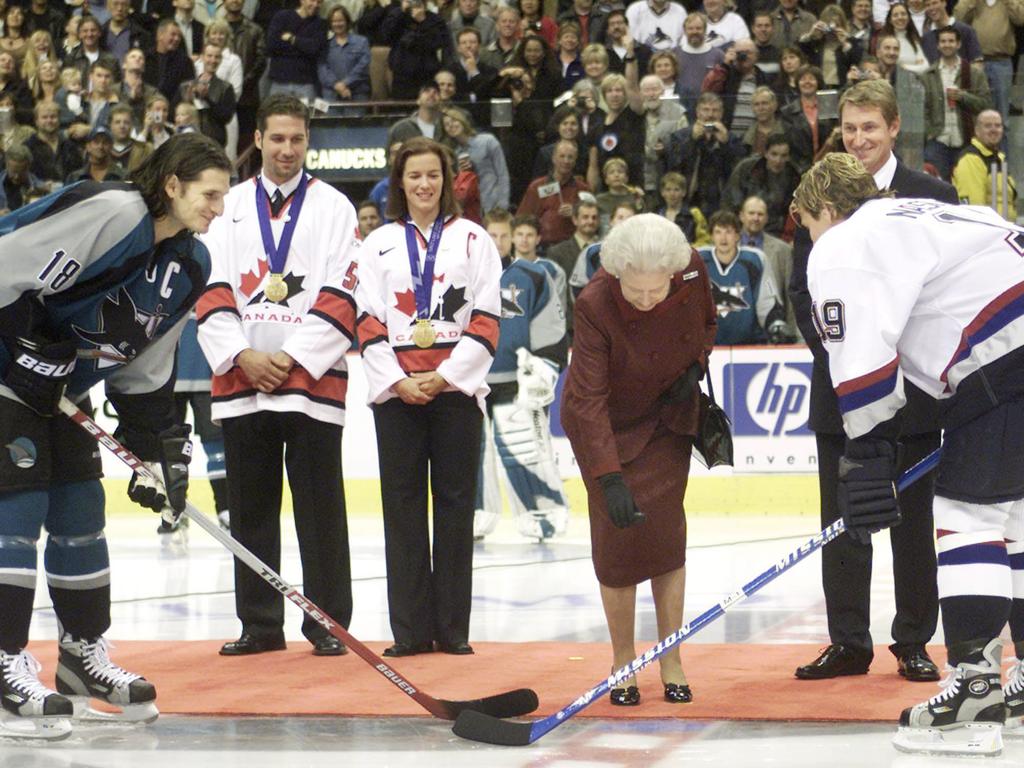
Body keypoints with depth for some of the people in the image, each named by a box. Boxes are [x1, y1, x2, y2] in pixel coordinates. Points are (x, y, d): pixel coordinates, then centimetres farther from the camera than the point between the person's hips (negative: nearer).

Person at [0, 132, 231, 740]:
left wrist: (160, 447, 5)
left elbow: (144, 371, 10)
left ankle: (84, 653, 23)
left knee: (81, 510, 10)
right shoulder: (108, 213, -24)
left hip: (63, 389, 9)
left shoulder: (190, 264, 4)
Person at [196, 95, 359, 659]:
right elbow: (210, 293, 6)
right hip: (241, 381, 3)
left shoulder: (333, 208, 4)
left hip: (312, 380, -3)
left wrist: (291, 358, -11)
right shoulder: (230, 207, 12)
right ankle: (259, 623, 14)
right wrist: (243, 356, -7)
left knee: (320, 508, -3)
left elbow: (340, 300, -3)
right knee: (250, 508, 6)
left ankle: (328, 623, 4)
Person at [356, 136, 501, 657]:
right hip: (395, 392, 1)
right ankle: (410, 629, 3)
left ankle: (453, 628, 4)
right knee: (402, 506, 0)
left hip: (456, 387, -1)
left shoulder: (472, 239, 7)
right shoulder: (378, 244, 11)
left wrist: (445, 376, -9)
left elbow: (486, 320, 1)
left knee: (455, 502, -1)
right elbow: (368, 321, 5)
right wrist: (397, 380, -8)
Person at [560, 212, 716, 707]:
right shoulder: (594, 305, -33)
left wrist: (695, 368, -12)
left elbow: (706, 323, 5)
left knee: (666, 531, -1)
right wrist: (610, 478, -40)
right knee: (618, 535, -6)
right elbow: (589, 400, -33)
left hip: (667, 416, 3)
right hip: (607, 422, -3)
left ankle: (671, 662, 7)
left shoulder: (693, 272, -21)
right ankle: (623, 661, 9)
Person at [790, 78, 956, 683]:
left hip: (911, 385, -2)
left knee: (913, 518, 4)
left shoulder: (933, 197, 0)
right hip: (840, 382, 2)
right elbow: (803, 289, 7)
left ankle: (914, 644, 11)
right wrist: (835, 352, -6)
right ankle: (848, 642, 12)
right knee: (842, 519, 5)